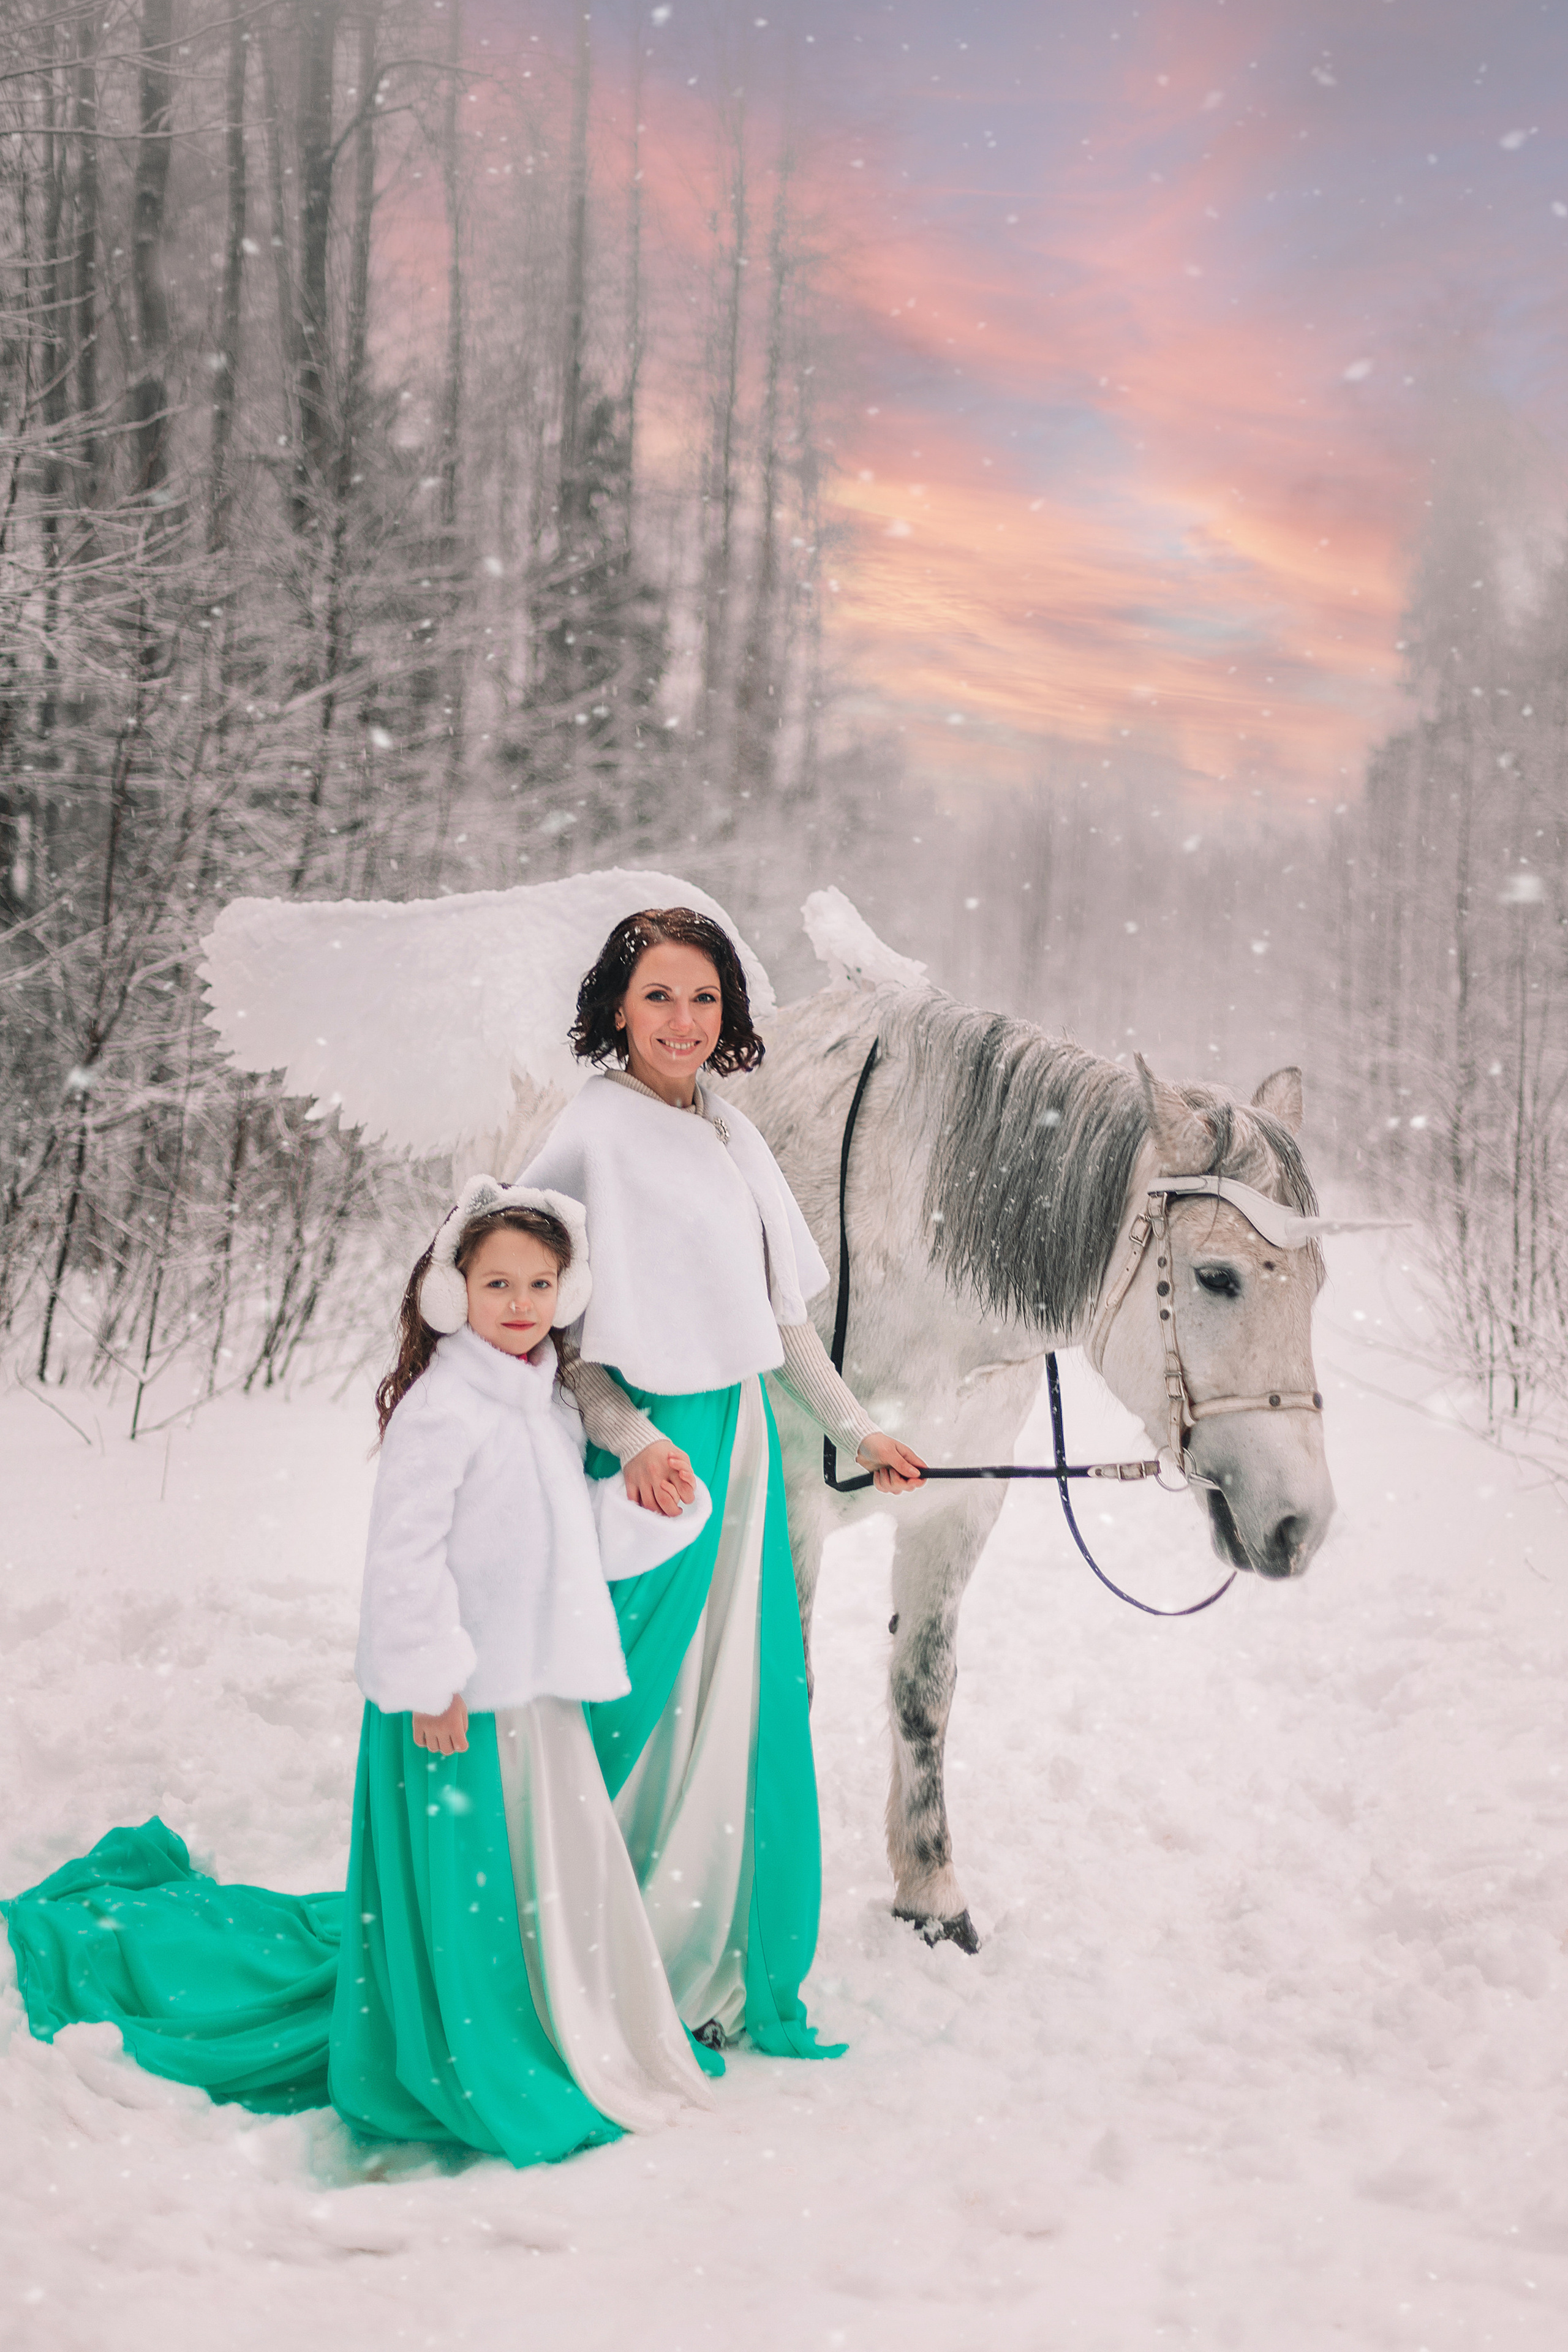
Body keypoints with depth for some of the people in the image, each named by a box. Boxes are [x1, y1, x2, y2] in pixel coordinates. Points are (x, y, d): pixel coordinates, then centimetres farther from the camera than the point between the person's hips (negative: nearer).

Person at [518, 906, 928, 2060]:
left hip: (742, 1445, 8)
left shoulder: (729, 1134, 11)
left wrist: (859, 1431, 17)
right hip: (650, 1456, -8)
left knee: (748, 1710, 12)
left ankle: (730, 1976, 24)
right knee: (640, 1715, -1)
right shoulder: (592, 1135, -12)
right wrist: (629, 1439, -24)